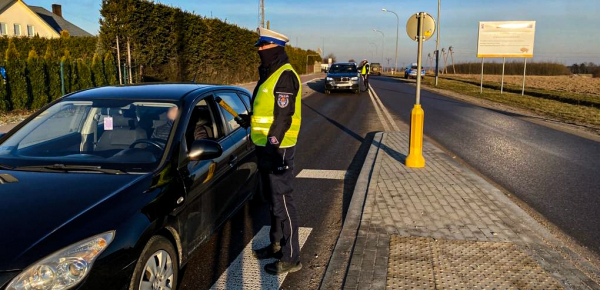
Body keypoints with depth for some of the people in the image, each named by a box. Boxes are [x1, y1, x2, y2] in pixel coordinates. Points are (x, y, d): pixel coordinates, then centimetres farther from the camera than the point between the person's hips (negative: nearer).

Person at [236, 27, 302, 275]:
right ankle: (276, 245, 33)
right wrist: (249, 119, 15)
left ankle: (290, 258, 5)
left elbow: (283, 116, -23)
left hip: (278, 148, -10)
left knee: (282, 201, -4)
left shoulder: (284, 76, -16)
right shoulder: (269, 74, 15)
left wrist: (272, 145, -27)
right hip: (266, 146, 10)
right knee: (273, 199, 18)